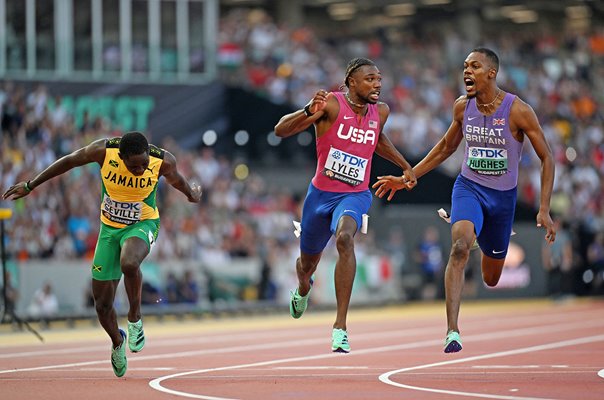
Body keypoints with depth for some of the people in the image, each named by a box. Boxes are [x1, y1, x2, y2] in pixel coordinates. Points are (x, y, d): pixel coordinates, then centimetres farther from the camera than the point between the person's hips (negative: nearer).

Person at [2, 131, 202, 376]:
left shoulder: (163, 161, -22)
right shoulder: (104, 151, -23)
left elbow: (176, 179, 3)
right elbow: (68, 162, -6)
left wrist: (192, 195, 25)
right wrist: (30, 186, 3)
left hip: (142, 225, -2)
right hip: (110, 227, 2)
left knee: (129, 263, -38)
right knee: (102, 305, 3)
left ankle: (135, 318, -12)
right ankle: (117, 342, 36)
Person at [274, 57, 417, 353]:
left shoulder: (380, 112, 0)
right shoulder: (332, 104, -16)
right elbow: (280, 131, -22)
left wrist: (405, 167, 24)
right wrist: (310, 111, -39)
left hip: (355, 195, 1)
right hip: (321, 193, -1)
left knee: (344, 239, -33)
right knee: (307, 263, 19)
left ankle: (340, 326, -33)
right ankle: (303, 290, 61)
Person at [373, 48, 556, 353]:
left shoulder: (518, 111, -16)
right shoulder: (462, 107, -4)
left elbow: (546, 159, -8)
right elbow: (446, 147, 14)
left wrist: (544, 210, -14)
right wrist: (407, 178, 11)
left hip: (503, 196, -1)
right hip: (469, 188, 1)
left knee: (491, 279, 13)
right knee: (460, 247, -30)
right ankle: (452, 332, -35)